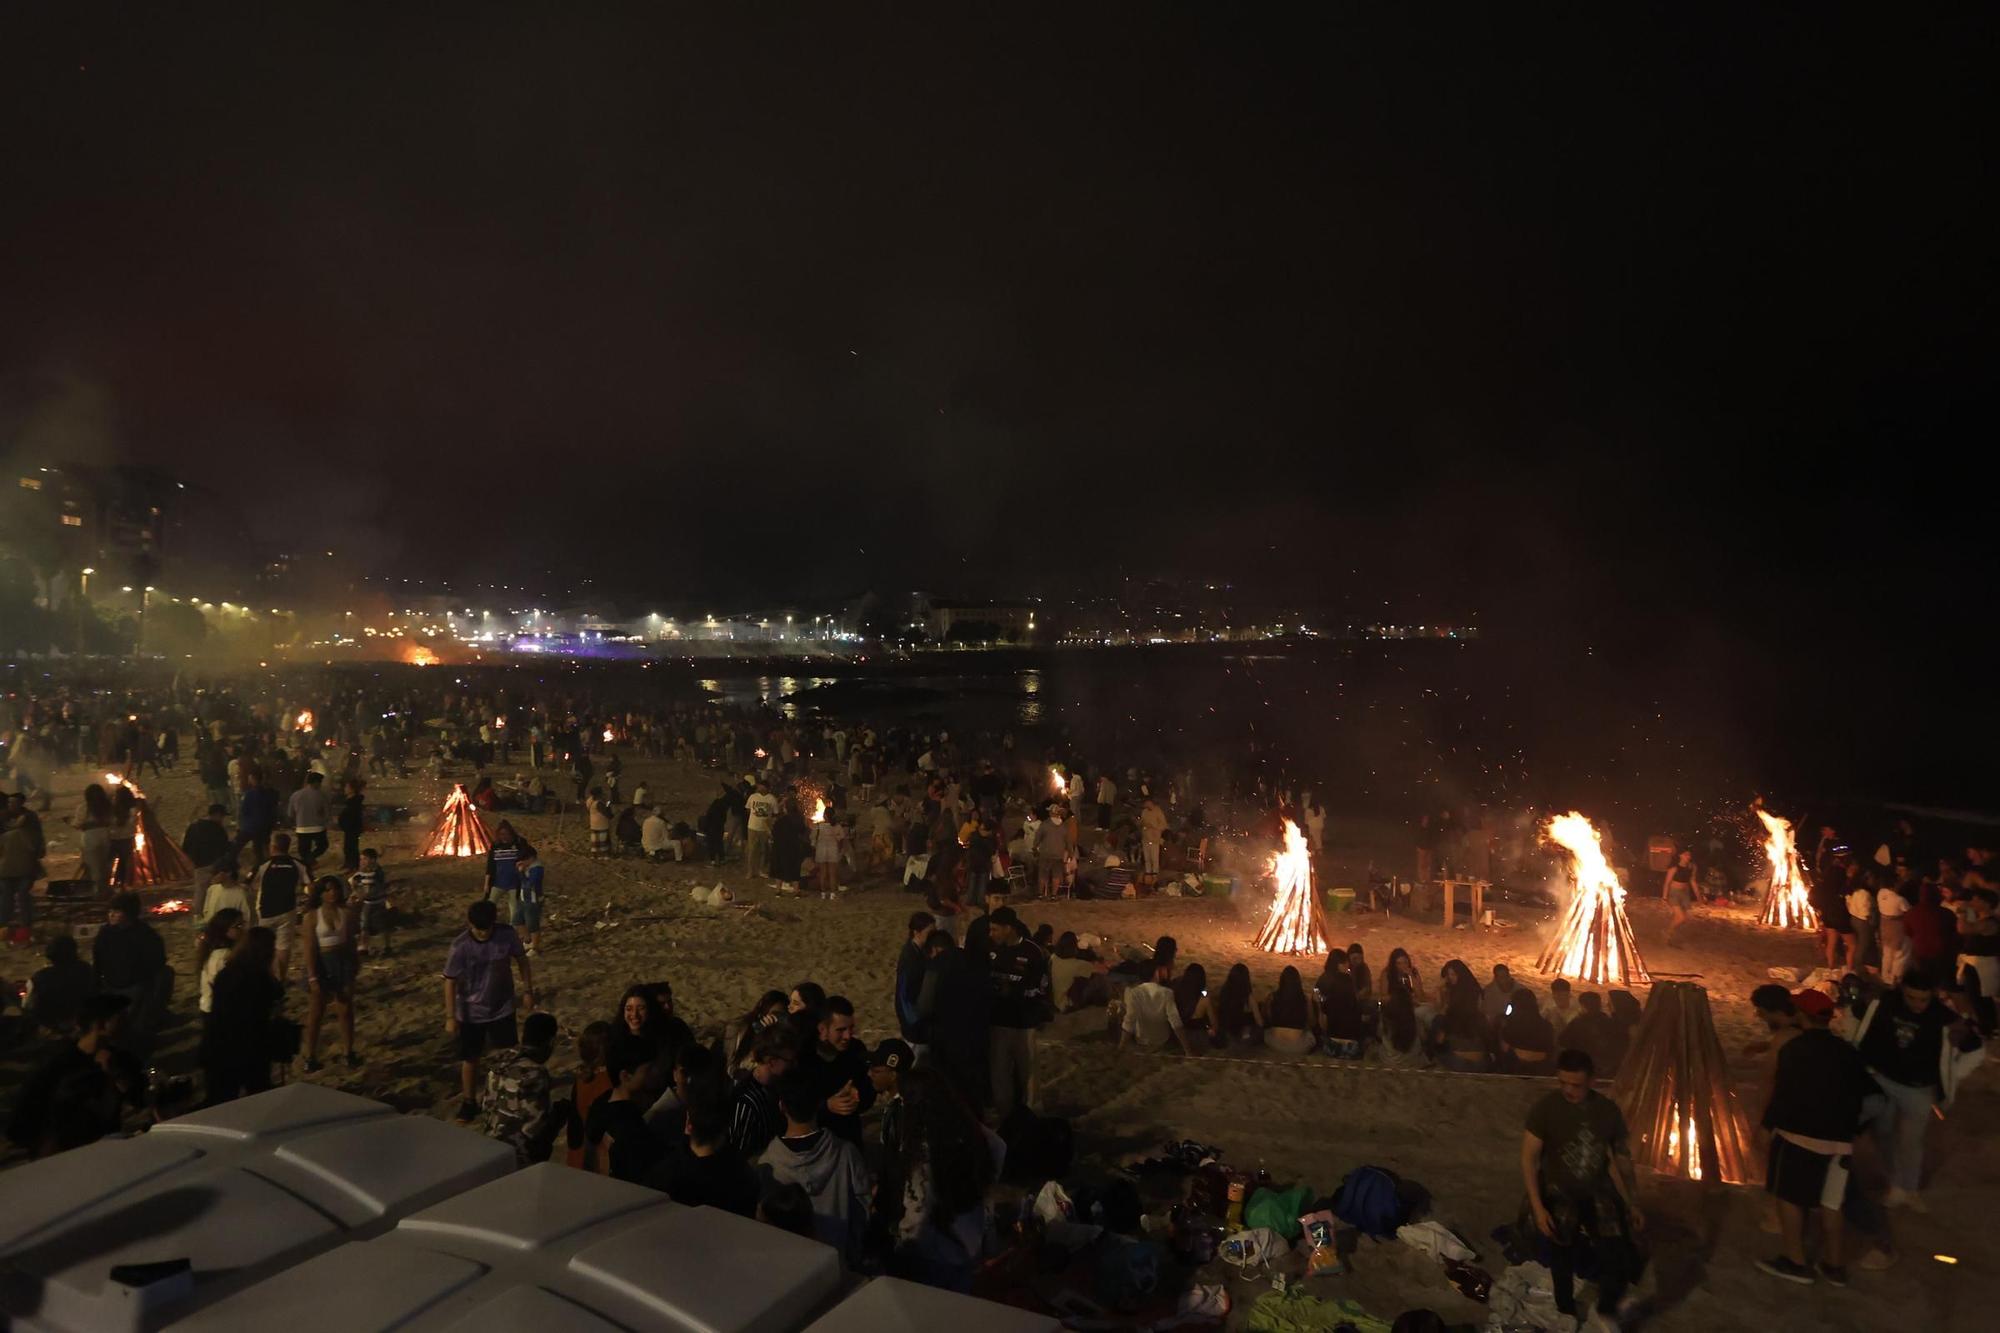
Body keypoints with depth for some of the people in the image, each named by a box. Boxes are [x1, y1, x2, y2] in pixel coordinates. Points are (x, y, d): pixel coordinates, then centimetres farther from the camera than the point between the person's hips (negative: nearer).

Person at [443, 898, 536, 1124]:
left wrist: (527, 990, 2)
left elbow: (521, 959, -1)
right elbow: (450, 982, -14)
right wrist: (450, 1017, -13)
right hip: (471, 1012, -1)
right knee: (470, 1058, 11)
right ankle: (468, 1101, 31)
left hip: (502, 1008, 2)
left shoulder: (507, 934, -17)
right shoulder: (460, 946, -22)